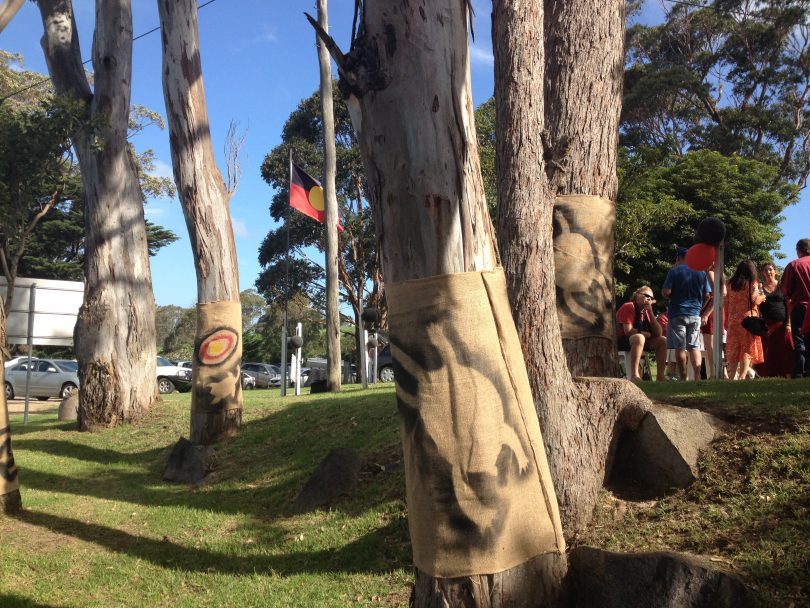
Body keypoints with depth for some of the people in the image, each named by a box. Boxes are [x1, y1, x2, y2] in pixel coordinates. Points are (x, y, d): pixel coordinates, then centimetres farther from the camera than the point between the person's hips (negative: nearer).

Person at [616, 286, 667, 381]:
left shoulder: (647, 311, 9)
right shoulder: (628, 307, -12)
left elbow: (658, 333, -1)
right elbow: (628, 331, -24)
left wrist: (651, 312, -8)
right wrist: (647, 334, -9)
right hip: (620, 341, -8)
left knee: (663, 340, -3)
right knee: (639, 337, -36)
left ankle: (660, 376, -5)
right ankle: (634, 375, -46)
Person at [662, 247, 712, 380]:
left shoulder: (674, 271, -7)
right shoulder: (701, 272, 5)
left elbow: (666, 292, -14)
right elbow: (707, 294, 6)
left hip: (677, 314, -3)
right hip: (695, 314, 4)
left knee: (680, 347, 1)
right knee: (695, 347, 8)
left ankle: (683, 378, 2)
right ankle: (697, 377, 4)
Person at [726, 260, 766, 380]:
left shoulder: (731, 284, 11)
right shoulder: (752, 283, -1)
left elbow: (727, 303, 10)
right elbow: (755, 300, -9)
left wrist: (728, 319, 16)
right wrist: (762, 297, 12)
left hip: (733, 320, 4)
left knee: (733, 349, 7)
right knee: (748, 349, -3)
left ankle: (733, 376, 3)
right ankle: (742, 376, -13)